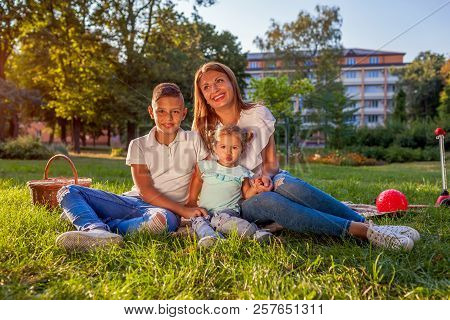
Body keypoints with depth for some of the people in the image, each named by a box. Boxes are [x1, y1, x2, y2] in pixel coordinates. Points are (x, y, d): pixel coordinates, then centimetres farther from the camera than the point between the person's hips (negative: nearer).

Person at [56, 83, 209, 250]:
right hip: (134, 201, 3)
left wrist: (192, 209, -10)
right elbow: (145, 191, -6)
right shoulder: (139, 145, 5)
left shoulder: (194, 141, 5)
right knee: (68, 191, -10)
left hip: (167, 209, -2)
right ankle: (98, 231, -38)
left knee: (162, 219, -41)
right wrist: (183, 210, -16)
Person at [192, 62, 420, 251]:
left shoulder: (258, 114, 1)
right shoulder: (203, 130, -1)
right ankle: (361, 231, -44)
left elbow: (271, 162, 3)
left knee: (286, 184, -37)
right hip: (238, 202, -1)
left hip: (263, 183, 2)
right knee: (266, 200, -38)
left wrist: (266, 176, -20)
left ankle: (369, 226, -39)